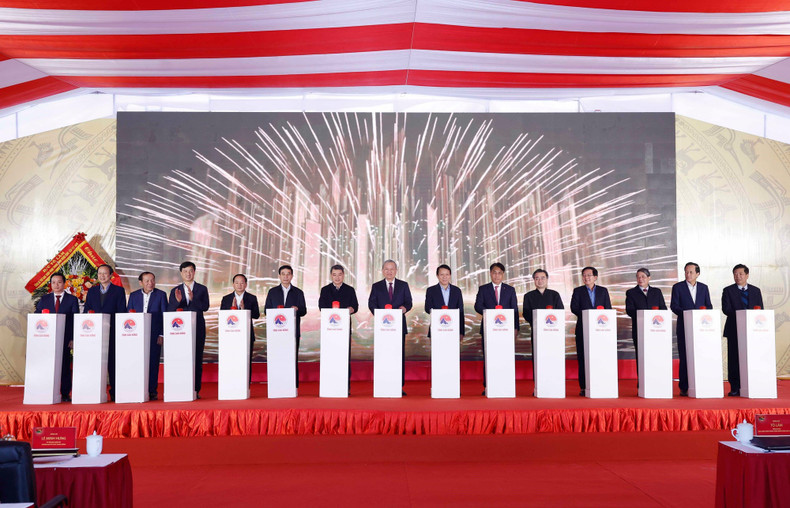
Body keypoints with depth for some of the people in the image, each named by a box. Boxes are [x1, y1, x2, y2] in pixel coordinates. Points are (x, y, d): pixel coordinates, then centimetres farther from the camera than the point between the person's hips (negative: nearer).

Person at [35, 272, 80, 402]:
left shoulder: (72, 299, 7)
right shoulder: (44, 299, 13)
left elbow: (76, 320, 3)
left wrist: (73, 338, -6)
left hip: (65, 338, -2)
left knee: (65, 366, 1)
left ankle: (65, 394, 5)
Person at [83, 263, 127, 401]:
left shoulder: (119, 290, 5)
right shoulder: (92, 291, 16)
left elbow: (122, 312, 0)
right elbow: (86, 310, 14)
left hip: (112, 332, -3)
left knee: (112, 362, -1)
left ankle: (114, 393, 4)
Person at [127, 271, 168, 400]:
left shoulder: (161, 295, 4)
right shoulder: (133, 295, 11)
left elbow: (165, 316, 2)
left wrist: (162, 335, -5)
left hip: (154, 335, -2)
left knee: (153, 363, -1)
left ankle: (152, 391, 5)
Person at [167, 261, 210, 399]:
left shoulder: (202, 289, 8)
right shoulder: (175, 291, 13)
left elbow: (205, 307, -5)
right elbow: (169, 311, 3)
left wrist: (193, 299, -21)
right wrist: (177, 301, -16)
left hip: (197, 329, -1)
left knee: (197, 359, -2)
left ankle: (196, 390, 2)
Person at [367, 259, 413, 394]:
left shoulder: (403, 285, 12)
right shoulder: (376, 286, 11)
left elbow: (408, 302, 6)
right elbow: (372, 303, 2)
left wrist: (404, 308, -17)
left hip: (399, 325, 0)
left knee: (400, 355, -1)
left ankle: (399, 386, 3)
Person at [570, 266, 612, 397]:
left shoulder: (603, 291, 13)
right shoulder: (578, 291, 9)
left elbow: (608, 309, 9)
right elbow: (574, 308, -2)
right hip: (583, 329, -1)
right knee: (583, 358, -2)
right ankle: (583, 387, 1)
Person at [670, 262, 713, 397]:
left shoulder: (703, 287, 13)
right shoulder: (678, 287, 4)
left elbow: (709, 306, 11)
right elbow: (674, 306, -2)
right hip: (684, 327, -2)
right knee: (684, 357, -3)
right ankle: (684, 388, 1)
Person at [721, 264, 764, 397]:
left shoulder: (756, 290, 14)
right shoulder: (728, 290, 5)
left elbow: (760, 310, 9)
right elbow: (726, 309, -5)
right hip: (734, 330, -2)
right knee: (734, 359, -2)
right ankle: (735, 388, 2)